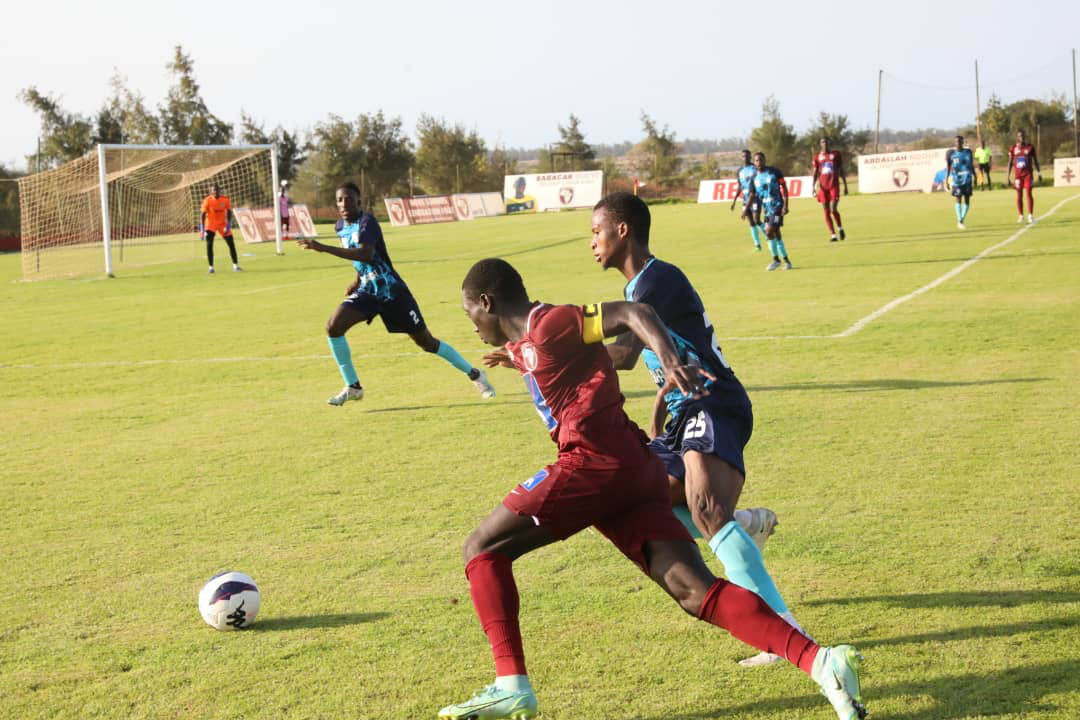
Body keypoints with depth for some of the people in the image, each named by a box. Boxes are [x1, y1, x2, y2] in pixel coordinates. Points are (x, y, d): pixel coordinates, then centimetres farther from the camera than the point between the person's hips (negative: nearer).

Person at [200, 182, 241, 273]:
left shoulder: (225, 199, -10)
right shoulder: (207, 200, -16)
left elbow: (229, 212, -5)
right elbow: (203, 215, -15)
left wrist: (228, 226, -16)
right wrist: (202, 229, -22)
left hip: (223, 223, 2)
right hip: (210, 224, -2)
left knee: (231, 244, 1)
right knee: (209, 245, -14)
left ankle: (235, 265, 14)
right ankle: (211, 267, -6)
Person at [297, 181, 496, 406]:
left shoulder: (367, 222, -19)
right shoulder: (341, 227, 6)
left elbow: (365, 254, -38)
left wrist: (323, 248, -43)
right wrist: (357, 281, 11)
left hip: (392, 291, -6)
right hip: (367, 291, 6)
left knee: (426, 341, 0)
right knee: (333, 326, -15)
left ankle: (475, 374, 19)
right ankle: (353, 387, -2)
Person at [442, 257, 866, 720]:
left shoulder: (547, 323, -3)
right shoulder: (523, 343, 24)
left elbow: (632, 313, -13)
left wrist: (670, 360, -27)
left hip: (596, 463, -9)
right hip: (633, 471, 9)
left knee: (482, 549, 2)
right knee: (696, 592, -3)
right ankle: (819, 662, -16)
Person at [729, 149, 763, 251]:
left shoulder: (755, 168, -4)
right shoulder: (740, 170, 12)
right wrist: (734, 201, 14)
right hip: (745, 199, 5)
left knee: (757, 220, -13)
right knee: (751, 223, 3)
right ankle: (757, 244, 8)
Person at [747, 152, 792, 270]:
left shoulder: (774, 172, -7)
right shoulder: (754, 177, 5)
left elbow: (784, 187, -5)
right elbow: (752, 195, 13)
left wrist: (785, 205, -12)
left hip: (777, 207, -5)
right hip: (767, 209, 5)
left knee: (770, 231, -16)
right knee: (776, 234, 8)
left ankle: (776, 259, -3)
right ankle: (786, 260, 18)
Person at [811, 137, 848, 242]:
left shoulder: (836, 154, 7)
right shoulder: (817, 157, 8)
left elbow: (841, 171, 10)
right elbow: (815, 173, 7)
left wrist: (845, 185, 6)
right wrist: (813, 187, -4)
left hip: (834, 185, -2)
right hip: (823, 187, 2)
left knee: (833, 209, -14)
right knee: (826, 212, 0)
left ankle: (840, 228, 11)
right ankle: (833, 235, 6)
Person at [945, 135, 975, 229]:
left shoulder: (968, 151, 7)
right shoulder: (951, 152, -1)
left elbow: (972, 165, 14)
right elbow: (948, 166, 1)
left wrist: (974, 175, 12)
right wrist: (947, 178, -5)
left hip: (967, 178, 3)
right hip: (956, 179, -3)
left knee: (967, 200, 1)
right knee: (958, 199, -5)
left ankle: (962, 219, 15)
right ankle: (959, 221, -3)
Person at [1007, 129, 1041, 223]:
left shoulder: (1030, 147, 2)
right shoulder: (1013, 148, 3)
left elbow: (1035, 161, 9)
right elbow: (1010, 163, 7)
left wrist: (1039, 172, 6)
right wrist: (1007, 176, 3)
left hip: (1028, 174, -1)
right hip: (1018, 175, 1)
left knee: (1029, 193, -7)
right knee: (1019, 195, 4)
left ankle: (1030, 215, -5)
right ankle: (1021, 216, 13)